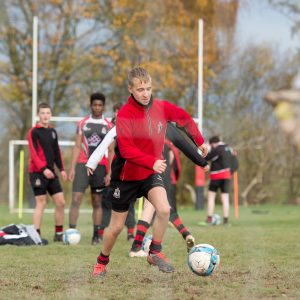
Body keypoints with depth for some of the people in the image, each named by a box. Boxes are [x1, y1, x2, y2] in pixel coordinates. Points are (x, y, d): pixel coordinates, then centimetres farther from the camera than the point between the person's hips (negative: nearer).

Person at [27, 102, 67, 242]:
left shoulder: (52, 131, 15)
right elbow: (33, 153, -15)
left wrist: (61, 169, 11)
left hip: (51, 173, 7)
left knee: (60, 202, 3)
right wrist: (43, 169, -25)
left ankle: (59, 234, 13)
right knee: (41, 203, -9)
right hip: (38, 173, -7)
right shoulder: (33, 132, -6)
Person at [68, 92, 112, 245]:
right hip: (83, 164, 0)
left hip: (100, 166, 0)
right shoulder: (82, 124, 7)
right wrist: (72, 168, -3)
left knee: (97, 202, 5)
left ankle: (96, 235, 9)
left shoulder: (108, 126, 6)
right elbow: (77, 147, 6)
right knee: (76, 198, -11)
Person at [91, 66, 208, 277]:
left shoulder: (162, 108, -6)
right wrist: (152, 162, -39)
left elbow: (185, 119, 14)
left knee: (164, 210, -23)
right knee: (117, 227, 6)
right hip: (126, 175, -3)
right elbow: (126, 150, -30)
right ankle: (102, 261, 32)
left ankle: (155, 252, -3)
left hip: (151, 174, 3)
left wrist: (200, 141, 16)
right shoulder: (125, 114, -21)